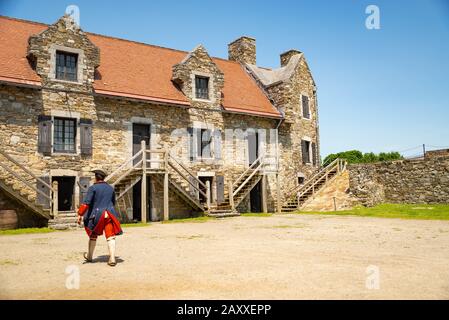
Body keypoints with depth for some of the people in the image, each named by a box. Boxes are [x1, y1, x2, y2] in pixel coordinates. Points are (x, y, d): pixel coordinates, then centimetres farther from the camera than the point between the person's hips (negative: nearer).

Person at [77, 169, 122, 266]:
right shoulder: (110, 188, 12)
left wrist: (80, 214, -13)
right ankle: (112, 258, -13)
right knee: (110, 236, -3)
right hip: (109, 214, 3)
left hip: (96, 215, -2)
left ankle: (89, 256, 34)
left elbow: (86, 203, -14)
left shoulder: (93, 188, -5)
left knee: (93, 236, 17)